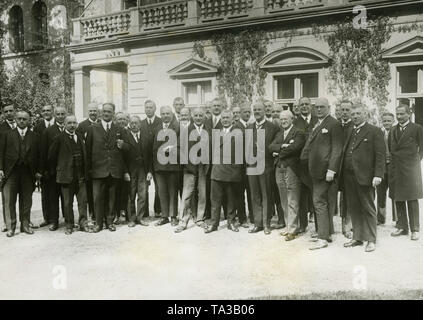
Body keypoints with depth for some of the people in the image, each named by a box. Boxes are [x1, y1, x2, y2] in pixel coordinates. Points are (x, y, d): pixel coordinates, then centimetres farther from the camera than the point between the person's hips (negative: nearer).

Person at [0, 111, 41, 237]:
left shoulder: (34, 136, 8)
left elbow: (38, 155, 7)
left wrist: (38, 171, 0)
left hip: (28, 173, 1)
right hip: (11, 172, -1)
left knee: (26, 201, 7)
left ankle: (25, 225, 18)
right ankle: (10, 227, 8)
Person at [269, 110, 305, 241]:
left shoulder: (298, 133, -3)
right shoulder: (279, 133, 19)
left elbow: (294, 147, -18)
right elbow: (271, 146, 5)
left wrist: (279, 153, -5)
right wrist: (282, 145, -13)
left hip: (291, 169, -7)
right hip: (279, 169, 7)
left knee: (292, 202, -4)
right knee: (284, 202, 11)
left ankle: (293, 229, 2)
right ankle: (289, 226, 19)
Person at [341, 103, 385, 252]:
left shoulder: (374, 131, -1)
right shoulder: (349, 131, 15)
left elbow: (380, 155, -6)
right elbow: (344, 152, 12)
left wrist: (378, 175, -14)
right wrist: (341, 172, 3)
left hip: (364, 176, -5)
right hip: (348, 176, 5)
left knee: (368, 209, 3)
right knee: (353, 209, 10)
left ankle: (371, 240, 13)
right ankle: (357, 237, 21)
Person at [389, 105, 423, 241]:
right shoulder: (393, 130, 13)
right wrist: (394, 159, 7)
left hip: (410, 168, -5)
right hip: (395, 168, 5)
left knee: (412, 199, 0)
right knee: (398, 199, 9)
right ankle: (402, 227, 19)